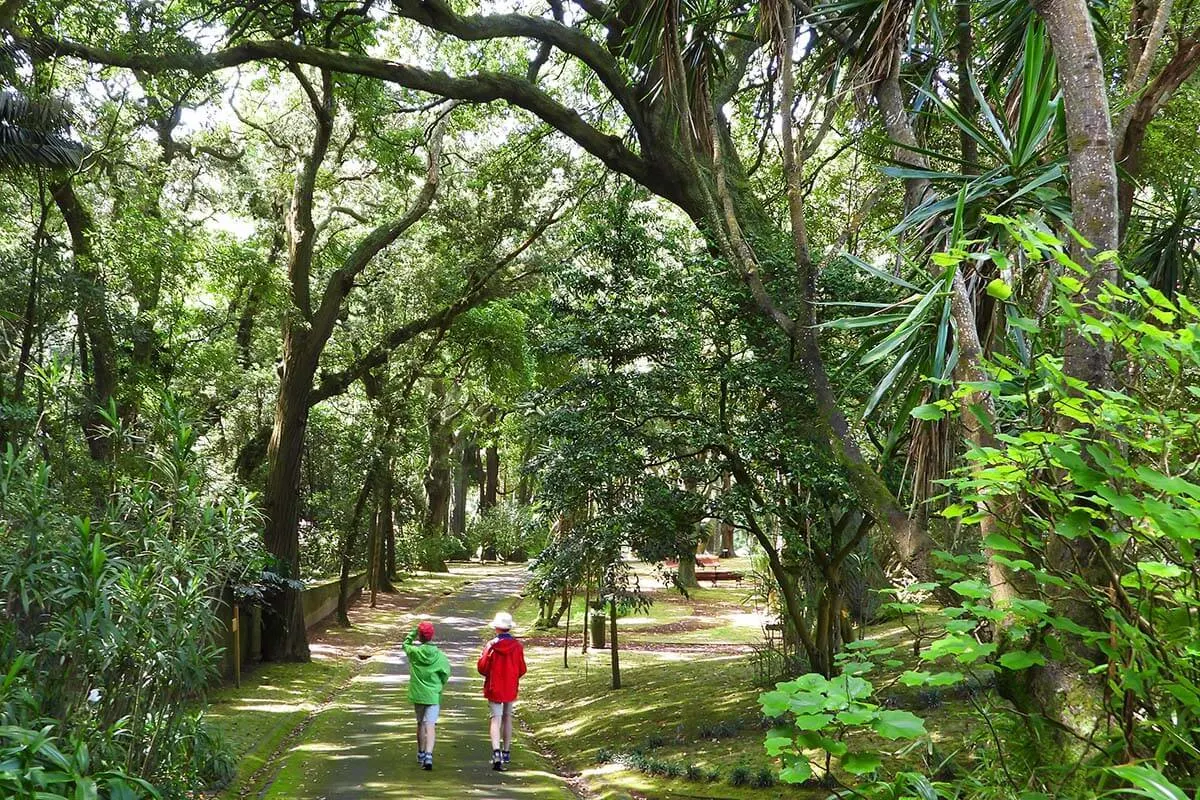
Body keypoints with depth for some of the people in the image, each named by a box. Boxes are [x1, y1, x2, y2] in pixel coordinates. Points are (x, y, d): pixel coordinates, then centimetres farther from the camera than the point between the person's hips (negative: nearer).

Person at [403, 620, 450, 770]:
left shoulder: (414, 652, -8)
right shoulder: (440, 656, -9)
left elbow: (406, 644, 15)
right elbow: (446, 674, 1)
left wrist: (414, 631, 10)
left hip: (417, 695, 2)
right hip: (433, 696, -2)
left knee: (420, 724, 19)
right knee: (430, 726, -5)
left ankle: (421, 754, 33)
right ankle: (428, 756, -20)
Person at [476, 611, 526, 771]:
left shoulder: (491, 646, -15)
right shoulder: (517, 646, -7)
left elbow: (482, 668, -11)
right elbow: (522, 669, -1)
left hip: (494, 688, -3)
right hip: (511, 688, 3)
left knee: (496, 719, -3)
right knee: (507, 718, 18)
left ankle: (496, 752, -22)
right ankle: (506, 752, 27)